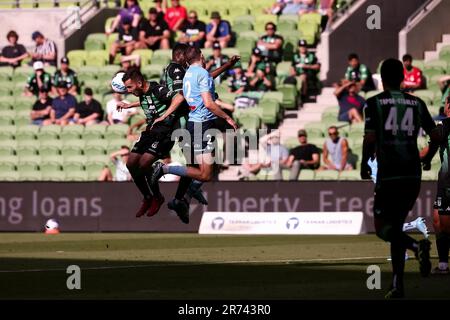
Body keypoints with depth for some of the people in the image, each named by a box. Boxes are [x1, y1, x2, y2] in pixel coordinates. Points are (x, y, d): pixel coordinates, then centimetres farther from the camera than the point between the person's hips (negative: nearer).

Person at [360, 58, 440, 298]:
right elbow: (435, 136, 8)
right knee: (396, 224, 15)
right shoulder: (417, 103, 9)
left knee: (382, 227, 4)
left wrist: (364, 165, 6)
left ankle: (416, 246, -25)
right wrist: (428, 159, 27)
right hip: (413, 175, 4)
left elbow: (370, 139, -10)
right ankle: (397, 285, 10)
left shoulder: (374, 103, -1)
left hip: (388, 175, -4)